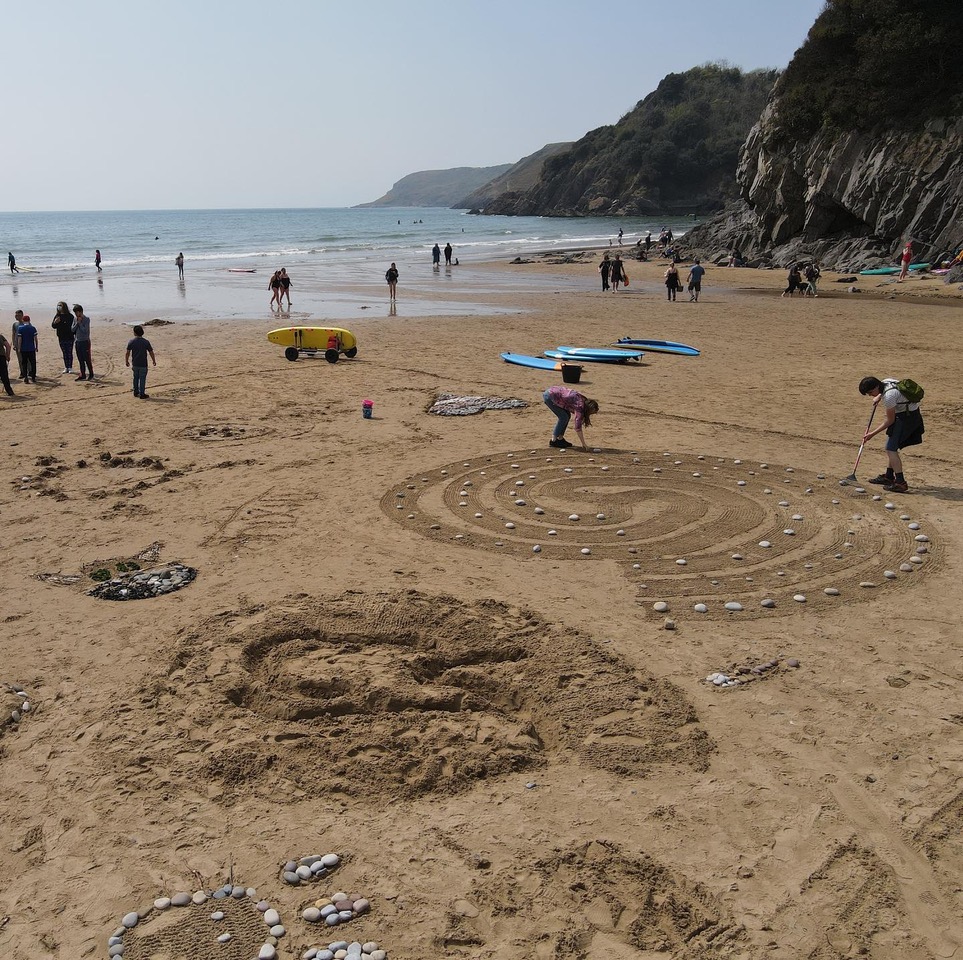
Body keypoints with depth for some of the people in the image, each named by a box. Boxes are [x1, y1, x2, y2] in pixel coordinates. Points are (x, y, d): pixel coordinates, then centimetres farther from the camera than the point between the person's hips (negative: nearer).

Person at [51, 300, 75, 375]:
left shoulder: (69, 316, -7)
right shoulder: (57, 316, 5)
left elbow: (73, 326, -6)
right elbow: (53, 326, 5)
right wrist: (55, 322, -16)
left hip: (69, 337, -4)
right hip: (61, 338, 4)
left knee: (69, 353, 0)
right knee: (64, 353, 10)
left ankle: (70, 367, 6)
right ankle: (66, 367, 15)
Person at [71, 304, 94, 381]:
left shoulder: (86, 319, -9)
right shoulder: (75, 319, 8)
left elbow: (85, 330, -15)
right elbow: (72, 329, 4)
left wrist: (80, 323, -15)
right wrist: (77, 323, -8)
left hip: (85, 341, -6)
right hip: (77, 341, 6)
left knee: (87, 359, -3)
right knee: (80, 360, 8)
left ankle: (91, 374, 8)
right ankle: (83, 375, 13)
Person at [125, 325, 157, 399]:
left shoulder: (131, 341, -5)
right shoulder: (146, 342, -11)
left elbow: (127, 353, -2)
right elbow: (151, 352, -5)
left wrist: (126, 361, 13)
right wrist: (154, 361, 10)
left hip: (135, 364, 3)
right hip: (143, 364, -3)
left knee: (136, 378, 18)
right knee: (142, 379, 2)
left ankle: (136, 392, 29)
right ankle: (142, 394, 5)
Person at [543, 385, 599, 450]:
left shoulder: (584, 401, 2)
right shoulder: (580, 407, -21)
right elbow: (578, 428, -20)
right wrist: (583, 444, -15)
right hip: (549, 396, -9)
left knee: (567, 416, 8)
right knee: (564, 417, -8)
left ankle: (560, 439, 12)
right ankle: (553, 440, -3)